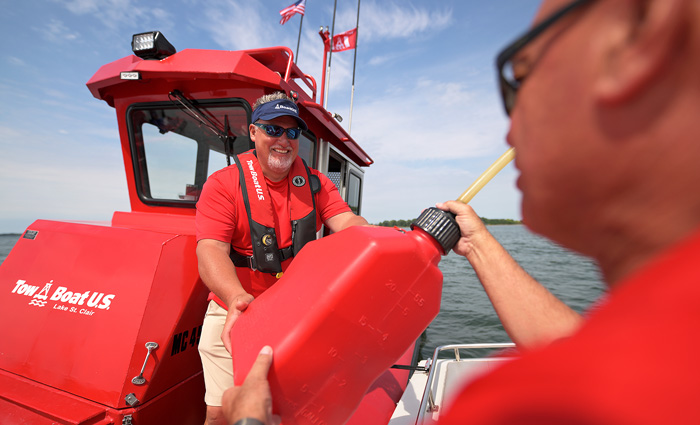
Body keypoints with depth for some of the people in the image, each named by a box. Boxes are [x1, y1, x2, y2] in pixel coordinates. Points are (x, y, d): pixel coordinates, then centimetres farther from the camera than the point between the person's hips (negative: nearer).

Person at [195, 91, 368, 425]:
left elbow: (347, 223, -11)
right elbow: (210, 251, -19)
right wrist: (237, 298, -38)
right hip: (235, 311, -2)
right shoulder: (223, 184, -8)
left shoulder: (316, 184, 2)